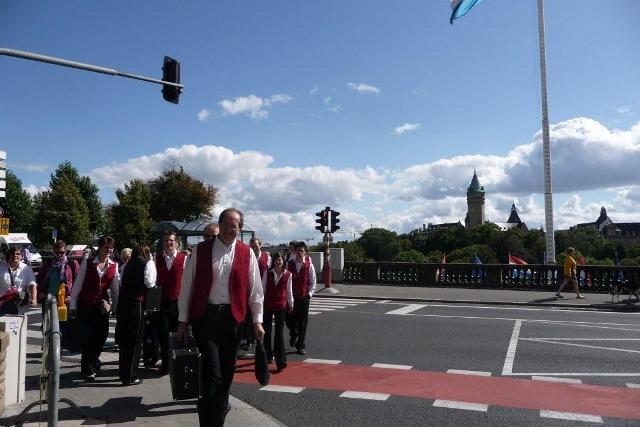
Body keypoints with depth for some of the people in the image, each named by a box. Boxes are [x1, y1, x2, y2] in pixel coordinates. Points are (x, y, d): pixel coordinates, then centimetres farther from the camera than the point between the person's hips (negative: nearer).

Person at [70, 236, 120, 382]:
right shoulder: (87, 263, -2)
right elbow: (77, 284, 0)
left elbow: (115, 288, 8)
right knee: (87, 336, 0)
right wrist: (73, 305, -1)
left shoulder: (114, 266, 5)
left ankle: (92, 363, 27)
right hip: (85, 304, -2)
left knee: (101, 335, 3)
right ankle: (88, 370, 12)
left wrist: (115, 308, 6)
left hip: (102, 305, 2)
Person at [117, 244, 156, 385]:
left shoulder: (128, 265, 17)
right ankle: (130, 376, 5)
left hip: (122, 302, 6)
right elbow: (149, 283, -8)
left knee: (124, 339, 14)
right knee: (135, 340, 2)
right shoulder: (149, 263, 2)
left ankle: (123, 373, 25)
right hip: (136, 303, -6)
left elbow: (121, 283, 17)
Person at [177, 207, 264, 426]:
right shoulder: (200, 250, -1)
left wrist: (257, 320, 3)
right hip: (205, 316, -2)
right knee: (212, 374, -6)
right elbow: (187, 287, 2)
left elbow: (255, 289, 6)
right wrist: (183, 321, 2)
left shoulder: (247, 253, 3)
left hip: (233, 318, 2)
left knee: (227, 374, 13)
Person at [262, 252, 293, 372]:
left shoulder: (288, 274, -1)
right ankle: (268, 355, 29)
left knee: (279, 332, -4)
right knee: (267, 331, 13)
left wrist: (291, 304, 11)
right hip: (267, 304, 2)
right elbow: (263, 288, 5)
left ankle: (281, 361, -2)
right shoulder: (267, 273, -1)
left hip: (281, 305, -2)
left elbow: (289, 290, 7)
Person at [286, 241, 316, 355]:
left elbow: (313, 282, 3)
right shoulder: (290, 264, 2)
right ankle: (294, 334, 37)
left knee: (302, 322, 4)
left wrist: (309, 293, -7)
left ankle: (300, 346, 16)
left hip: (304, 297, -1)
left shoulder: (309, 265, -1)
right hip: (291, 297, 1)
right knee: (289, 319, 3)